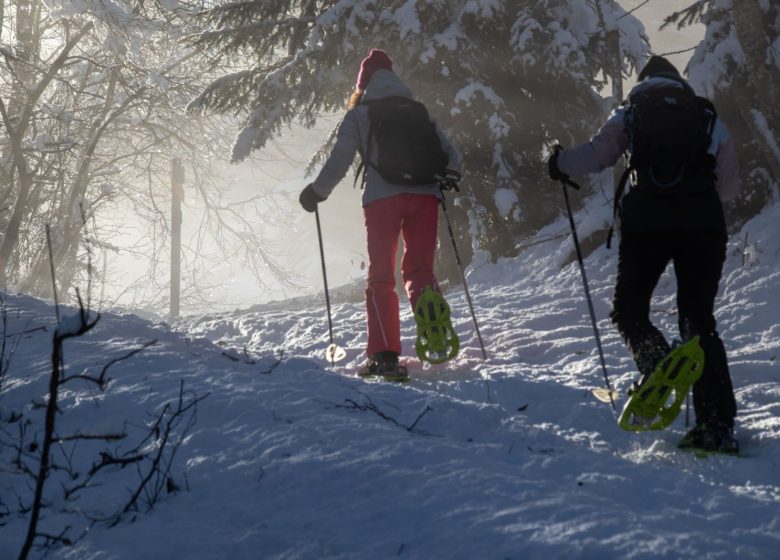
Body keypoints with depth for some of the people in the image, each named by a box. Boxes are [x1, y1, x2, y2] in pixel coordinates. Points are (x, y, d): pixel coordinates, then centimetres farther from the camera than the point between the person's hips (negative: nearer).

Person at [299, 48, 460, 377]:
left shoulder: (359, 115, 9)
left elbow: (339, 161, 2)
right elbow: (451, 157, 17)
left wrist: (316, 192, 16)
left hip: (382, 198, -2)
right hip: (424, 196, 2)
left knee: (380, 277, 5)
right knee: (419, 269, 7)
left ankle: (384, 355, -7)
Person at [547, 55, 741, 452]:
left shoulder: (631, 113, 17)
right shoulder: (708, 116, 22)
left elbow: (597, 154, 2)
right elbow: (730, 186, 18)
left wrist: (560, 163, 21)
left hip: (647, 221, -2)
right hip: (705, 223, 2)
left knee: (629, 309, 12)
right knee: (699, 319, 10)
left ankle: (658, 364, -21)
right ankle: (717, 424, -1)